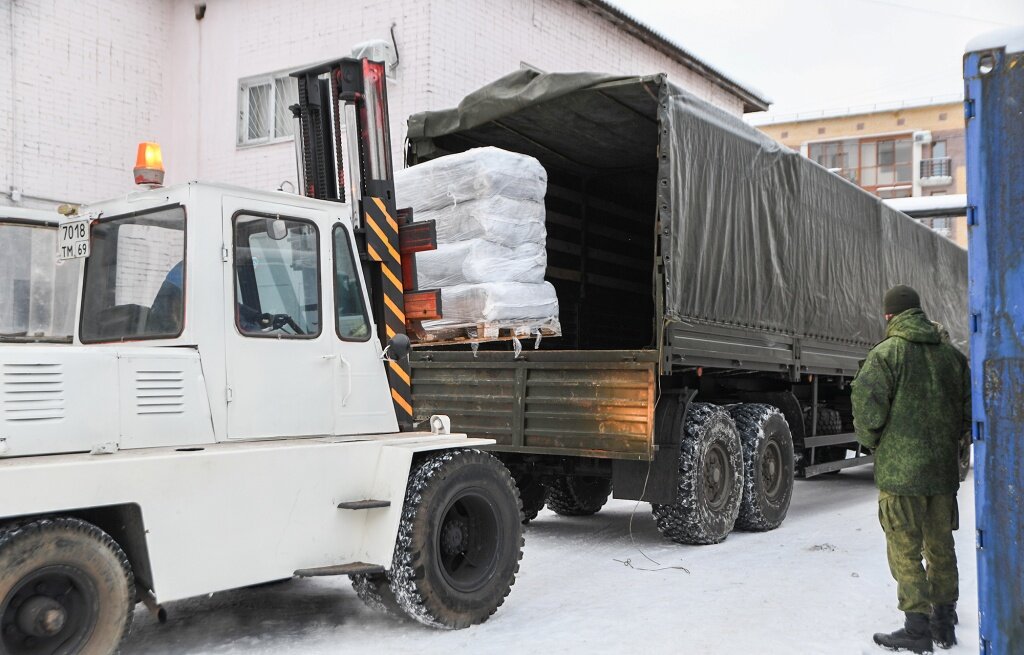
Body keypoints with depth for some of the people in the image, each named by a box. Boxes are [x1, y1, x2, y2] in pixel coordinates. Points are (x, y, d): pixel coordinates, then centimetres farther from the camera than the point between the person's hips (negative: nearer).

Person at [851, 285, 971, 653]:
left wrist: (872, 442, 3)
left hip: (900, 471, -6)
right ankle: (944, 623, 26)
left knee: (906, 551, 1)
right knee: (940, 547, 16)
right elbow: (968, 411, 11)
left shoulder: (886, 354, -10)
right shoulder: (952, 354, 8)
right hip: (944, 471, 6)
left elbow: (867, 411, -16)